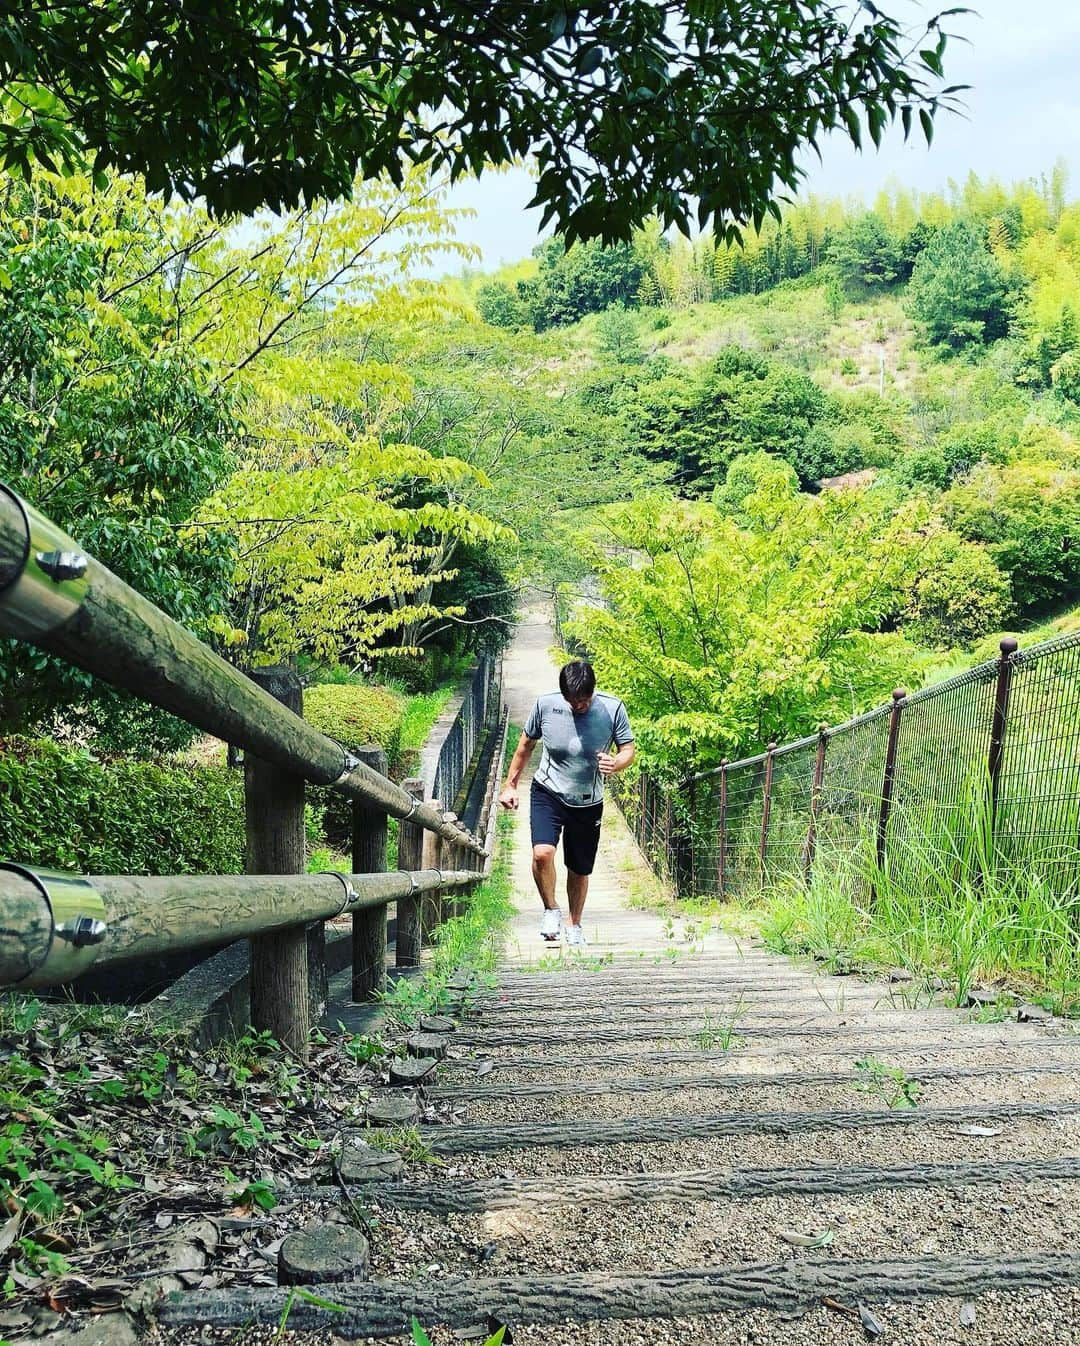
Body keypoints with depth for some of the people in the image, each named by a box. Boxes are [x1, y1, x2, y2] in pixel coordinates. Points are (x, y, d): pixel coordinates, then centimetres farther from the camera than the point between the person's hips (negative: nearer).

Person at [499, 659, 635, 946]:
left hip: (588, 803, 1)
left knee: (580, 870, 11)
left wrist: (615, 764, -30)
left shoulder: (612, 708, -13)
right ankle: (551, 910, 4)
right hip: (548, 793, -1)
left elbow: (628, 751, -6)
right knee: (542, 853, -23)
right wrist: (510, 785, 7)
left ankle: (574, 925, 37)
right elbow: (526, 744, 4)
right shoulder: (546, 705, -12)